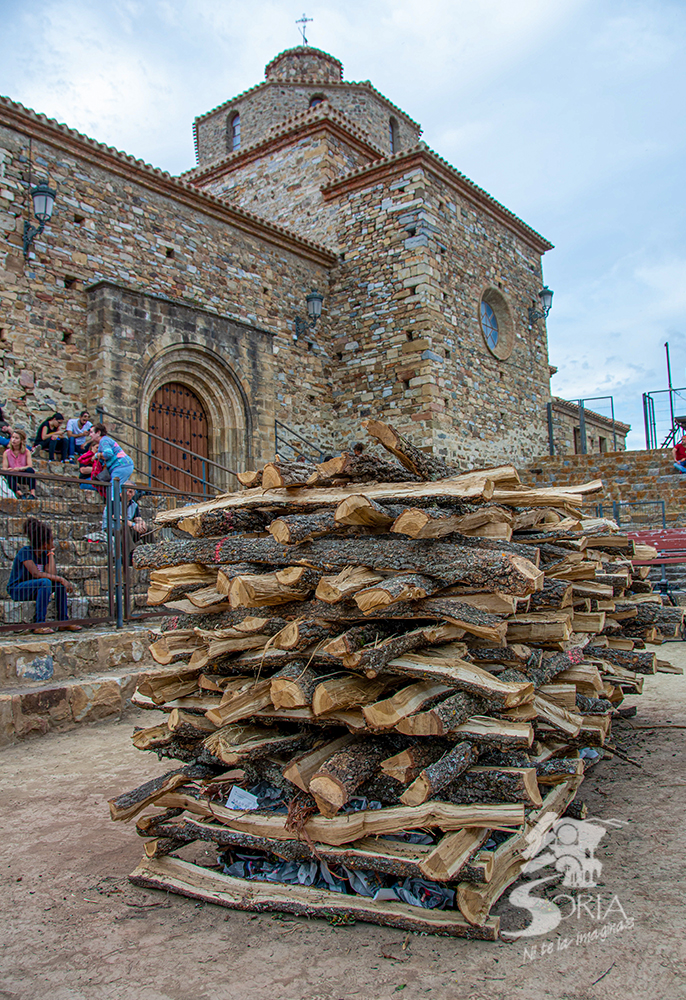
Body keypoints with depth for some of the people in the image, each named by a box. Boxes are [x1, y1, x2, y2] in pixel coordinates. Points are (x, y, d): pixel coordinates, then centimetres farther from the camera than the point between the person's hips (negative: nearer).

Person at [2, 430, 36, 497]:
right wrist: (10, 470, -28)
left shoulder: (26, 452, 3)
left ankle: (33, 493, -41)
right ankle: (19, 493, -48)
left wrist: (20, 468, -30)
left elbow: (30, 466, -10)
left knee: (30, 470, -31)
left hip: (24, 476, -1)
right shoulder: (7, 453, 6)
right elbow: (4, 468, -3)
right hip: (14, 477, 1)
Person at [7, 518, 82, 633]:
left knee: (60, 583, -11)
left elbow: (52, 574, -12)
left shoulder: (45, 554, 3)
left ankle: (63, 621, -9)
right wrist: (60, 579, -31)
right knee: (45, 582, -32)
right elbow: (36, 573, -29)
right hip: (17, 589, -7)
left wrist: (51, 553, -7)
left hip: (33, 589, 7)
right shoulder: (25, 551, -18)